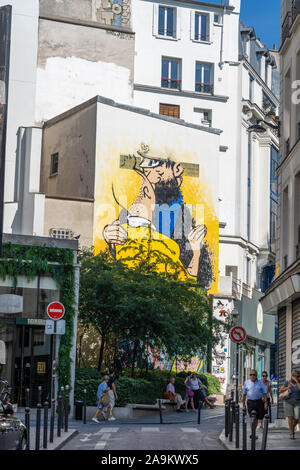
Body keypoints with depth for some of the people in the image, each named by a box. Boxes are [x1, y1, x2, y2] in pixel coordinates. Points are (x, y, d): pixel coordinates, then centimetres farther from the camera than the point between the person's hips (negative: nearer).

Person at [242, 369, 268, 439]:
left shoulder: (260, 383, 6)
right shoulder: (247, 383, 7)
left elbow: (264, 393, 5)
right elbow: (244, 394, 10)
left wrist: (265, 402, -3)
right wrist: (243, 403, 7)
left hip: (259, 402, 1)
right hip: (250, 402, -1)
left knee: (256, 418, 6)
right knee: (251, 417, -13)